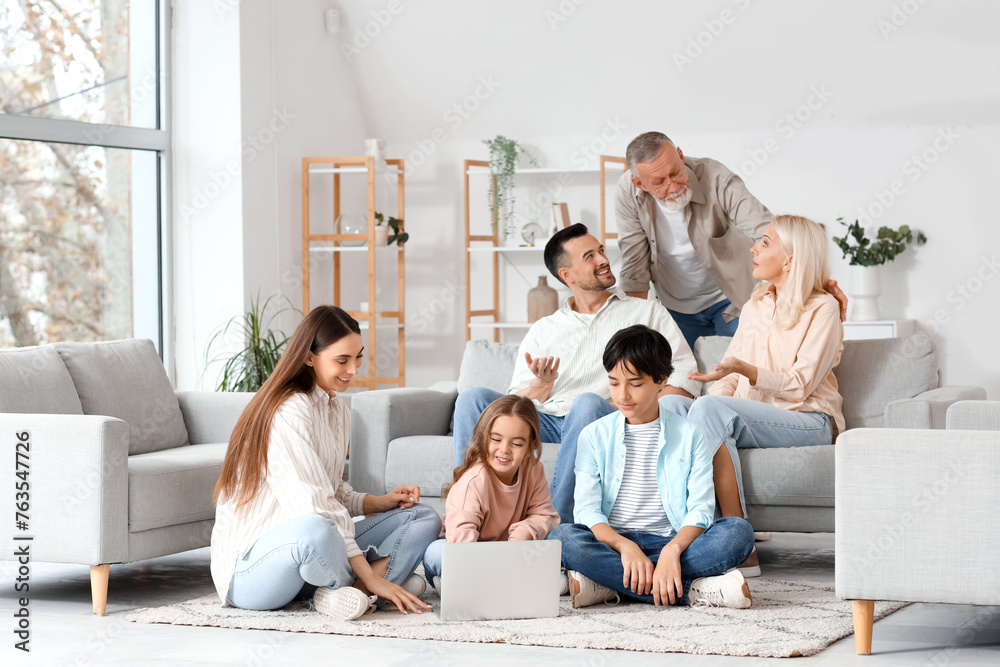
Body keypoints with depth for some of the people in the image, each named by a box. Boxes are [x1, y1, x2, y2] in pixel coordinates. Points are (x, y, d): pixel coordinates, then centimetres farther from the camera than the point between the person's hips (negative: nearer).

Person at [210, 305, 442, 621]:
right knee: (314, 532, -44)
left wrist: (380, 502, 2)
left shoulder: (337, 410, 14)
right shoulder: (289, 412, -18)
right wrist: (371, 578, -25)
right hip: (250, 565, -10)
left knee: (424, 517, 3)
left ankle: (344, 593, -22)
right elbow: (312, 507, -25)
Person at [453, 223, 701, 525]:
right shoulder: (542, 330, 25)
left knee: (588, 403, -38)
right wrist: (543, 383, -5)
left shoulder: (648, 312, 19)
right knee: (473, 398, -20)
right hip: (544, 420, 3)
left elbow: (685, 380, 8)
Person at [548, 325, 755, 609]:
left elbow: (701, 509, -4)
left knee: (738, 530, -27)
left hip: (672, 541, 0)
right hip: (613, 543, 0)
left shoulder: (689, 435, 7)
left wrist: (672, 550, -26)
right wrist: (626, 547, -24)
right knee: (562, 537, -33)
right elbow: (587, 509, -3)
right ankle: (691, 591, -35)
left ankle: (608, 582, -30)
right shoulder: (594, 436, 8)